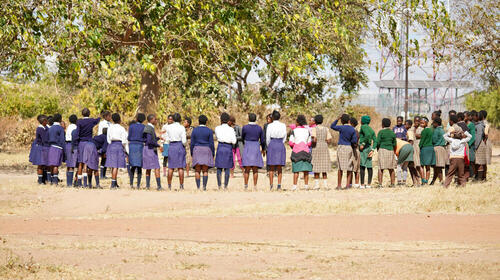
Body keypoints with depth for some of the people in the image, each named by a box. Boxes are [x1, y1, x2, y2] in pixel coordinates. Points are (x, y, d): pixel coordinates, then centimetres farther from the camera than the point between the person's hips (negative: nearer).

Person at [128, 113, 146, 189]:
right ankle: (138, 184, -3)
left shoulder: (131, 126, 1)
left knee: (133, 166, 10)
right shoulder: (144, 127, 0)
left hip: (132, 146, 1)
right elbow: (145, 139, -1)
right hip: (140, 146, -1)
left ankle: (131, 183, -2)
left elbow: (129, 138, 1)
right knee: (139, 166, 3)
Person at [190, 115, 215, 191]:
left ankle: (198, 187, -6)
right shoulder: (209, 131, -2)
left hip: (197, 150, 0)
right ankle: (204, 186, -9)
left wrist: (192, 153, 8)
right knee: (205, 170, 1)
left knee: (197, 170, 2)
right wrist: (213, 154, 3)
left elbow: (192, 143, 0)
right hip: (207, 150, 0)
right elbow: (211, 143, -4)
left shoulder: (194, 130, 1)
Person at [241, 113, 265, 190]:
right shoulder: (259, 128, 2)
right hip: (256, 149, 2)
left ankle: (246, 186, -3)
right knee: (255, 169, 5)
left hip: (247, 149, -2)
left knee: (247, 169, 1)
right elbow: (262, 140, 8)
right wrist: (263, 149, 26)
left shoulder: (245, 128, -4)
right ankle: (255, 186, 1)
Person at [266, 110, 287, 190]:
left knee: (271, 167, 2)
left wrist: (268, 147, 14)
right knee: (280, 167, 5)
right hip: (281, 145, 2)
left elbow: (267, 138, 0)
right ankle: (279, 185, -1)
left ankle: (271, 185, -1)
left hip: (272, 145, -2)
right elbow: (284, 137, 6)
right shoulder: (283, 125, 1)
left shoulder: (270, 126, -4)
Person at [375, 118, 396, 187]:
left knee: (381, 168, -3)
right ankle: (392, 183, 11)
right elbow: (394, 144, 9)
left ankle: (380, 183, -10)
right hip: (391, 150, 4)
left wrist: (377, 148, 9)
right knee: (391, 168, 11)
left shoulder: (381, 132, -6)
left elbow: (378, 142, -8)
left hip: (382, 150, -4)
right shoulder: (392, 133, 7)